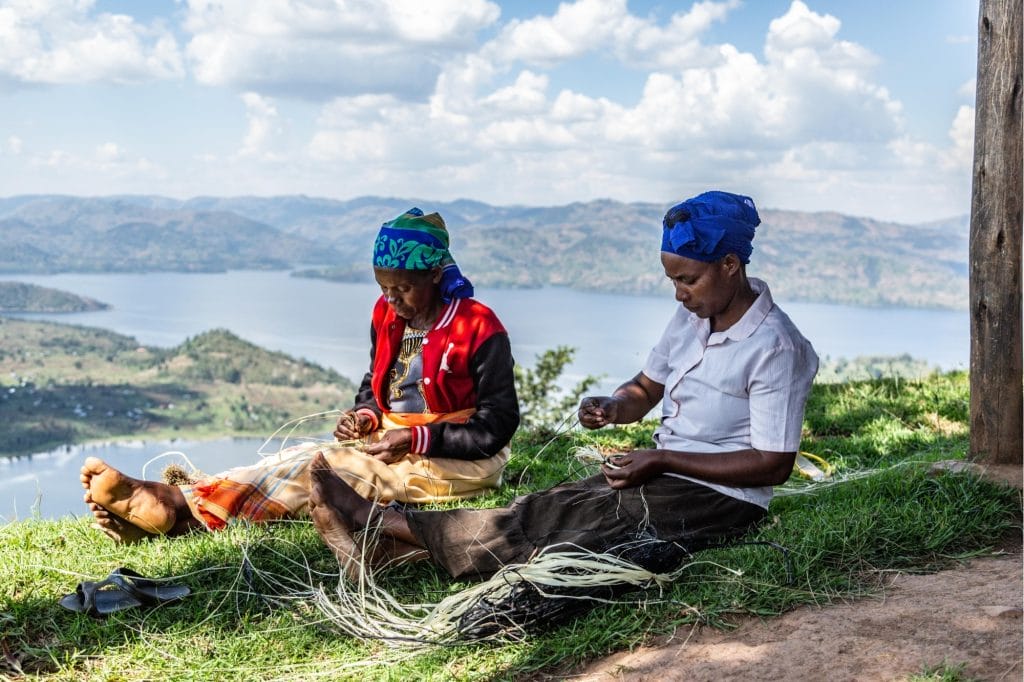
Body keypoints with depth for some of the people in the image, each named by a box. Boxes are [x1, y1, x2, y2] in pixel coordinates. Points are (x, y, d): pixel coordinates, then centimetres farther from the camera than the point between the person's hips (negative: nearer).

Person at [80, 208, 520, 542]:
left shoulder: (478, 328, -13)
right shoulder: (386, 316, 8)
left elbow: (496, 426, -13)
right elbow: (376, 384, 22)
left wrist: (417, 439, -21)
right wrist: (366, 415, -3)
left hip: (463, 461, -7)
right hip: (393, 444, 7)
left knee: (319, 467, -28)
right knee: (305, 459, -21)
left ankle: (182, 510, -42)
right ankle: (175, 501, -38)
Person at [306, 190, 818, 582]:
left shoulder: (774, 347, -18)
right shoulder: (692, 316, 7)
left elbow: (774, 464, -20)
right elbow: (645, 390, 14)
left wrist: (664, 459, -21)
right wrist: (610, 408, -10)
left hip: (715, 496, -8)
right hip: (662, 476, 8)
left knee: (559, 529, -16)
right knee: (544, 510, -8)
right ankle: (385, 548, -15)